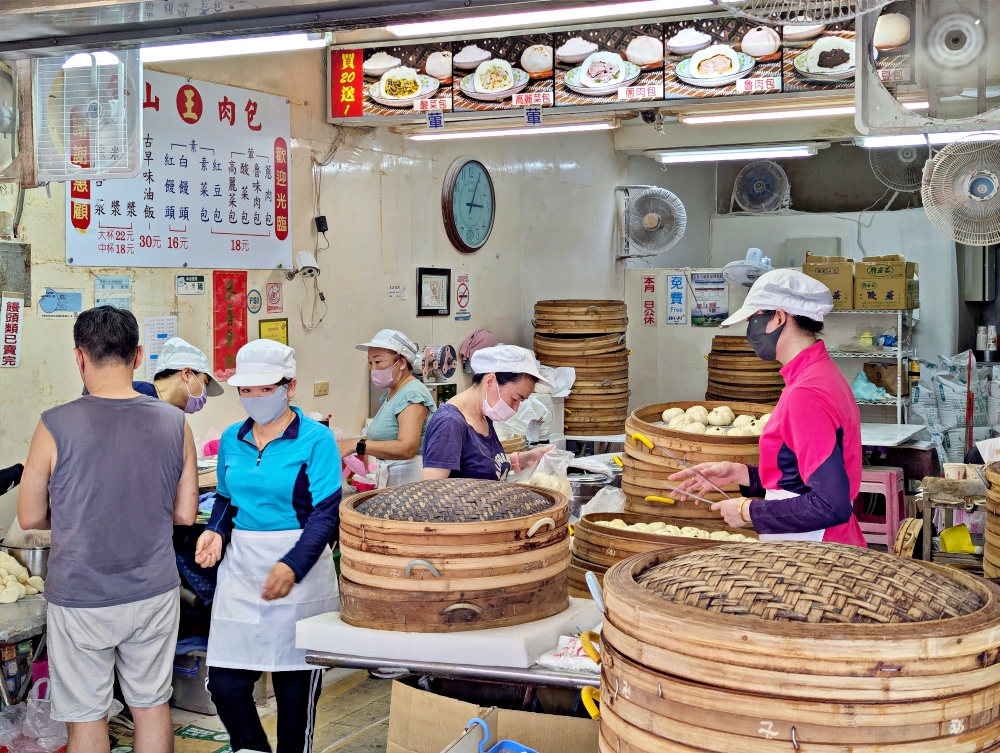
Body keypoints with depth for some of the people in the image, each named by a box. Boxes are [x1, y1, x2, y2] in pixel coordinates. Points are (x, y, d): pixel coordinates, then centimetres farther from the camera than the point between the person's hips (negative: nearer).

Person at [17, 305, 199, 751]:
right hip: (154, 594, 3)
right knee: (152, 706, 16)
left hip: (81, 599, -3)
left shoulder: (55, 426, -15)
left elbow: (30, 517, -5)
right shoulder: (174, 423, -6)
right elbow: (185, 514, 1)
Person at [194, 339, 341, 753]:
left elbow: (326, 512, -13)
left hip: (300, 569, -4)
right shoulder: (232, 439, 9)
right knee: (225, 684, 1)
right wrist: (215, 530, -1)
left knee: (295, 686, 6)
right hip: (241, 567, 5)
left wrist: (292, 565, -26)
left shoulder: (316, 439, -8)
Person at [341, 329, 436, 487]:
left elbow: (407, 448, -25)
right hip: (390, 477, 8)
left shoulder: (412, 394, -13)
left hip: (410, 476, -8)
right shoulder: (391, 394, 15)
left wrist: (356, 445, -29)